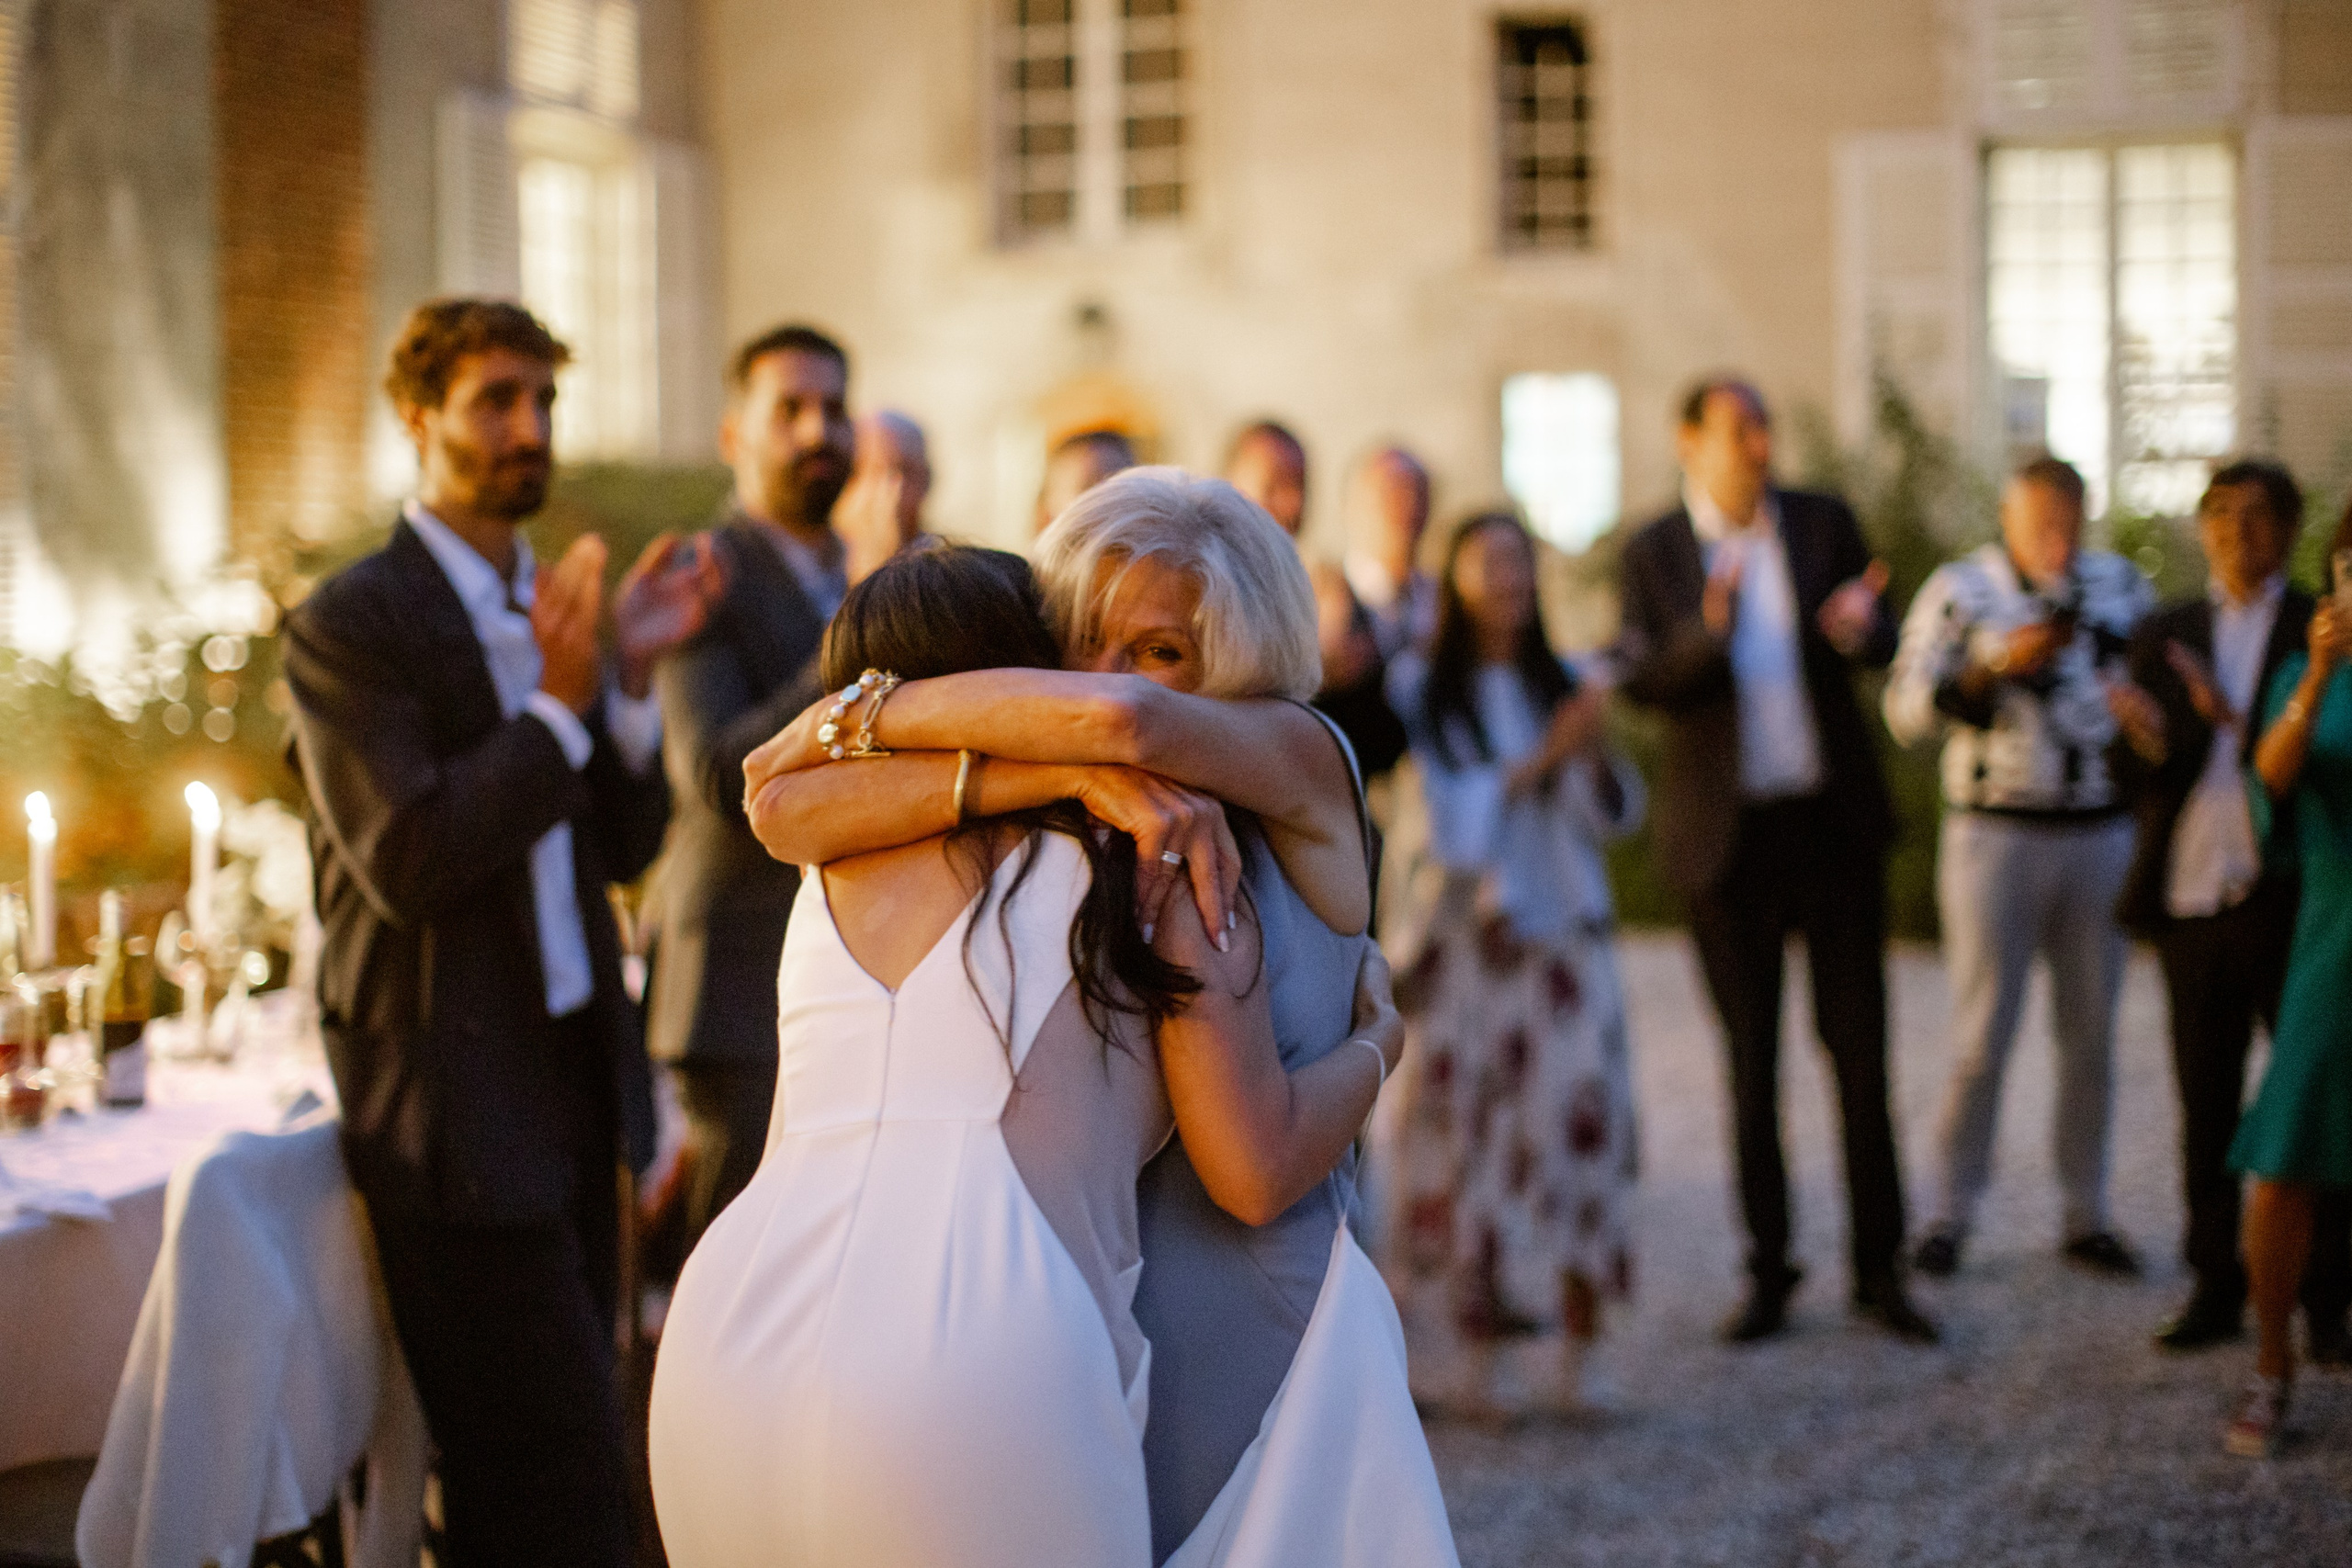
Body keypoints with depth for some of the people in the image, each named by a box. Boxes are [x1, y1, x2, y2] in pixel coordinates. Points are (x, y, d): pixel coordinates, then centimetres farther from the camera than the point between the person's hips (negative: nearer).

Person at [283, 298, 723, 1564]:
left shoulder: (550, 603, 13)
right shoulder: (352, 622, -10)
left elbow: (621, 849, 9)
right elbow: (405, 862, -19)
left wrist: (634, 676, -6)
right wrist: (558, 706, -21)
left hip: (575, 1080, 8)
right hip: (460, 1105, -7)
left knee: (542, 1457, 13)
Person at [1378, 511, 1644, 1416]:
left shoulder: (1565, 683, 12)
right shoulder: (1419, 688, 4)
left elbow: (1614, 818, 7)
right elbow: (1447, 815, -4)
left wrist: (1595, 751, -11)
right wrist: (1541, 756, -11)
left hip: (1565, 939, 2)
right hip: (1467, 939, -2)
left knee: (1580, 1129, -10)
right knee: (1466, 1139, -8)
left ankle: (1574, 1365, -8)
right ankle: (1473, 1367, -3)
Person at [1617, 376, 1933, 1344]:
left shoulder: (1823, 523, 3)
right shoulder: (1653, 554, 0)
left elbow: (1886, 649, 5)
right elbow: (1642, 683, -9)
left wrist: (1861, 630, -20)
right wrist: (1707, 630, -29)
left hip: (1834, 823, 1)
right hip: (1729, 832, -1)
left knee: (1859, 1047, 2)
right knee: (1752, 1061, 7)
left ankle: (1879, 1269, 11)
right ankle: (1769, 1274, 16)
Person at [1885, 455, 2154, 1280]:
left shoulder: (2120, 584, 7)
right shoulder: (1960, 589, -3)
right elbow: (1908, 708, -9)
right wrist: (2000, 666, -20)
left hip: (2100, 834, 3)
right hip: (1997, 834, -3)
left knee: (2091, 1032, 7)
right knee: (1983, 1034, -2)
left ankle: (2086, 1216, 15)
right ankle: (1953, 1213, 8)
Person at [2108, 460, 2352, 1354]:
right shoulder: (2165, 636, 13)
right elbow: (2144, 780, 8)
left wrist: (2234, 721, -21)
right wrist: (2149, 743, -14)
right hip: (2193, 901, 3)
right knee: (2206, 1112, 9)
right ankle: (2216, 1288, 19)